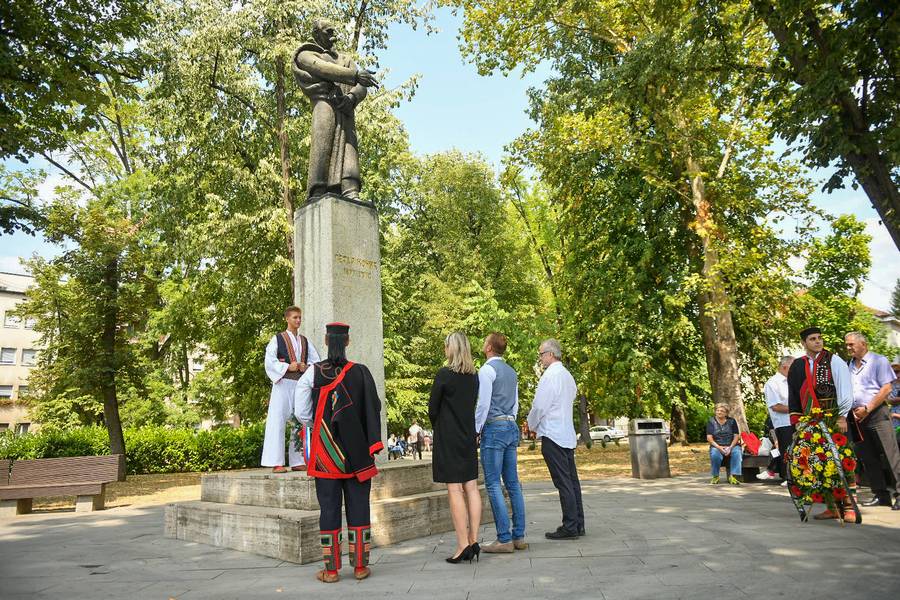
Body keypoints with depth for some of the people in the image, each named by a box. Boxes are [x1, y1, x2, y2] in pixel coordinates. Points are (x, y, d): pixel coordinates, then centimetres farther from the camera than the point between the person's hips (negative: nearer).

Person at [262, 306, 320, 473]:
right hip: (283, 384, -5)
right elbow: (269, 360, -6)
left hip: (301, 384, 5)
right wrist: (287, 367, -15)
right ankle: (276, 463, -6)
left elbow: (316, 360, 13)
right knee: (277, 421, -7)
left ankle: (297, 461, 12)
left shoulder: (305, 341, 15)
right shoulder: (277, 339, 3)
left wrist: (306, 367, -6)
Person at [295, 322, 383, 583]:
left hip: (325, 452, 0)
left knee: (329, 507, 7)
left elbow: (302, 414, -4)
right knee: (358, 506, 9)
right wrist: (371, 441, 9)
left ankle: (331, 569, 12)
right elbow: (374, 408, -3)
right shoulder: (361, 372, -5)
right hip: (358, 453, 1)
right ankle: (360, 566, 15)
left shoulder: (312, 373, -6)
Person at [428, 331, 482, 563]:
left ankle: (462, 545, -1)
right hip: (468, 436, 6)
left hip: (447, 439, -6)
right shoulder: (474, 376, 5)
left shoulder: (444, 374, -13)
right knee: (471, 487, 9)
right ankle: (473, 541, 13)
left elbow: (433, 409, -7)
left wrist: (438, 428, 11)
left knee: (454, 490, -3)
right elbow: (472, 405, 11)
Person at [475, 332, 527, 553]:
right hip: (512, 427, 8)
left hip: (494, 427, -8)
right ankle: (519, 536, 12)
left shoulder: (487, 370, -9)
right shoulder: (511, 372, 16)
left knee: (493, 484, -5)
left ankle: (504, 539, -5)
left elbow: (483, 404, -14)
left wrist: (475, 430, -7)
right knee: (513, 483, 9)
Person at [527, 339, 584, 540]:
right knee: (572, 480, 12)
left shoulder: (550, 376, -14)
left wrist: (532, 425, 4)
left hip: (552, 436, -9)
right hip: (568, 434, 9)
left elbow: (539, 406, -15)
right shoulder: (568, 376, 13)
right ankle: (578, 524, 18)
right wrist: (539, 424, 18)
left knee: (563, 483, -5)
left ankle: (570, 528, 0)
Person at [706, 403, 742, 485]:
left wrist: (730, 447, -13)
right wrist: (719, 447, -17)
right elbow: (709, 438, -2)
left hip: (731, 445, 1)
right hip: (717, 446, -1)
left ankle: (733, 476, -30)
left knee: (737, 452, -33)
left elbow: (736, 436, 2)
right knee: (715, 454, -34)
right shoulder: (711, 422, 5)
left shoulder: (731, 421, 9)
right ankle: (715, 476, -14)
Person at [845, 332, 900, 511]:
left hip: (877, 414, -6)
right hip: (857, 416, 6)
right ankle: (881, 495, 16)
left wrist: (867, 409, -12)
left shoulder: (878, 361, -1)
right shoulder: (848, 366, 14)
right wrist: (853, 412, 3)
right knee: (868, 458, 8)